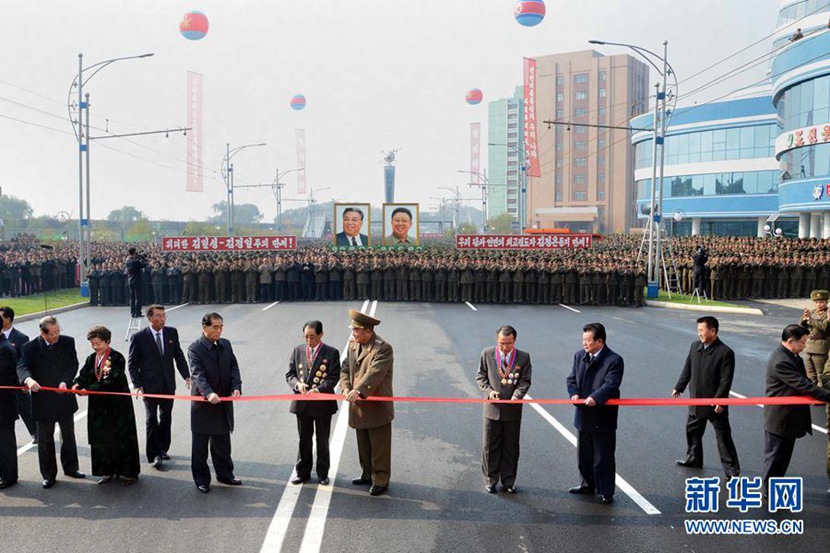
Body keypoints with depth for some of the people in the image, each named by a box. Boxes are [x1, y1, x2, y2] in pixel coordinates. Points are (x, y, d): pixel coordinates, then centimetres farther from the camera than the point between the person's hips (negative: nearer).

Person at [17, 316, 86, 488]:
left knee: (68, 435, 17)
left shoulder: (68, 342, -3)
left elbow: (73, 364, -5)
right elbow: (22, 366, -21)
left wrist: (65, 381, -23)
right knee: (45, 440, 9)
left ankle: (70, 467, 34)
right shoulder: (31, 347, -10)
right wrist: (28, 379, -44)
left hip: (64, 397, 3)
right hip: (43, 401, -2)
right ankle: (48, 475, 22)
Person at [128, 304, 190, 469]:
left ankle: (162, 449, 28)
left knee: (166, 418, 13)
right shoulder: (139, 337, -8)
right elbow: (132, 363, -4)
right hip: (150, 385, -4)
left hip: (168, 384, 4)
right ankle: (154, 455, 8)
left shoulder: (172, 332, 2)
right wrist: (137, 385, -12)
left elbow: (179, 355, 7)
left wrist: (186, 375, -3)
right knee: (151, 420, 0)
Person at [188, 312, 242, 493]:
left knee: (222, 443, 18)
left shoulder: (226, 345, 5)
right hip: (202, 404, -5)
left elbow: (234, 368, 2)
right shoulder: (195, 349, -13)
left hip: (223, 402, 5)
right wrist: (208, 393, -39)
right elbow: (198, 375, -24)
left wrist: (236, 387, -16)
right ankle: (201, 480, 21)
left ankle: (225, 474, 32)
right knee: (200, 445, 8)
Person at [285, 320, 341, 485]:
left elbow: (333, 378, -10)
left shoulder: (331, 353, -7)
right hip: (302, 403, 3)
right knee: (304, 440, 14)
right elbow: (290, 374, 5)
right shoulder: (297, 351, 4)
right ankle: (303, 472, 27)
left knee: (322, 441, 11)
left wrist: (318, 389, -25)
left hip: (323, 403, -2)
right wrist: (297, 384, -16)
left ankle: (323, 474, 25)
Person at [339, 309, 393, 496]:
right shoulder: (353, 344, 6)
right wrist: (346, 388, -9)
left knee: (379, 447, 5)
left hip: (377, 407, -7)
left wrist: (358, 391, -38)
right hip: (358, 406, 7)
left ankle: (380, 480, 18)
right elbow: (345, 369, 9)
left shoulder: (383, 348, -18)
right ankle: (367, 474, 36)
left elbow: (374, 374, -29)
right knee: (364, 445, 21)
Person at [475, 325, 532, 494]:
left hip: (513, 410, 0)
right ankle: (490, 480, 21)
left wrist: (517, 394, -18)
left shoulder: (523, 357, -3)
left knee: (511, 447, 10)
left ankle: (508, 480, 24)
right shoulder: (487, 353, -2)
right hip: (492, 409, 0)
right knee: (491, 446, 8)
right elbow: (480, 376, 4)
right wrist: (488, 391, -13)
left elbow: (525, 380, 0)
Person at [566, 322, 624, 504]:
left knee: (603, 457, 4)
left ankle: (606, 492, 17)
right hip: (583, 416, 7)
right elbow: (572, 379, 7)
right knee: (584, 455, 20)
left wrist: (595, 398, -40)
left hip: (603, 418, -6)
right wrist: (574, 394, -13)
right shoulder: (579, 356, 5)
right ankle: (588, 484, 38)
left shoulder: (614, 360, -14)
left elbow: (610, 385, -24)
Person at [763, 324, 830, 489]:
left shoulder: (793, 357, 6)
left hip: (790, 417, 10)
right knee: (775, 455, 6)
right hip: (780, 418, -10)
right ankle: (771, 489, 20)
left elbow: (803, 381, 8)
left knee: (783, 455, 20)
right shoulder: (781, 362, -27)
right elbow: (803, 385, -29)